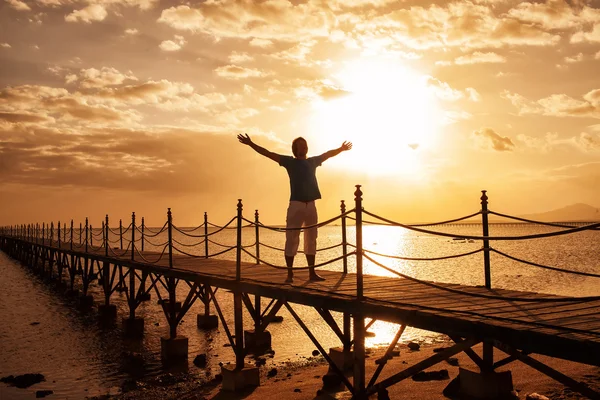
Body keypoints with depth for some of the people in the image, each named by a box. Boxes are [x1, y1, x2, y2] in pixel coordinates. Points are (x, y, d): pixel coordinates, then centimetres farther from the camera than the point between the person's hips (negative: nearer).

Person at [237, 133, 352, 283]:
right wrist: (251, 144, -6)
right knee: (291, 240, -5)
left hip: (311, 205, 5)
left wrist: (341, 149, 41)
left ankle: (312, 273, 15)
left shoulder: (312, 161, 15)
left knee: (311, 240, 8)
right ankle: (290, 274, 0)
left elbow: (328, 153, 31)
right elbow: (267, 153, 0)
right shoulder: (290, 162, 4)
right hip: (296, 205, -4)